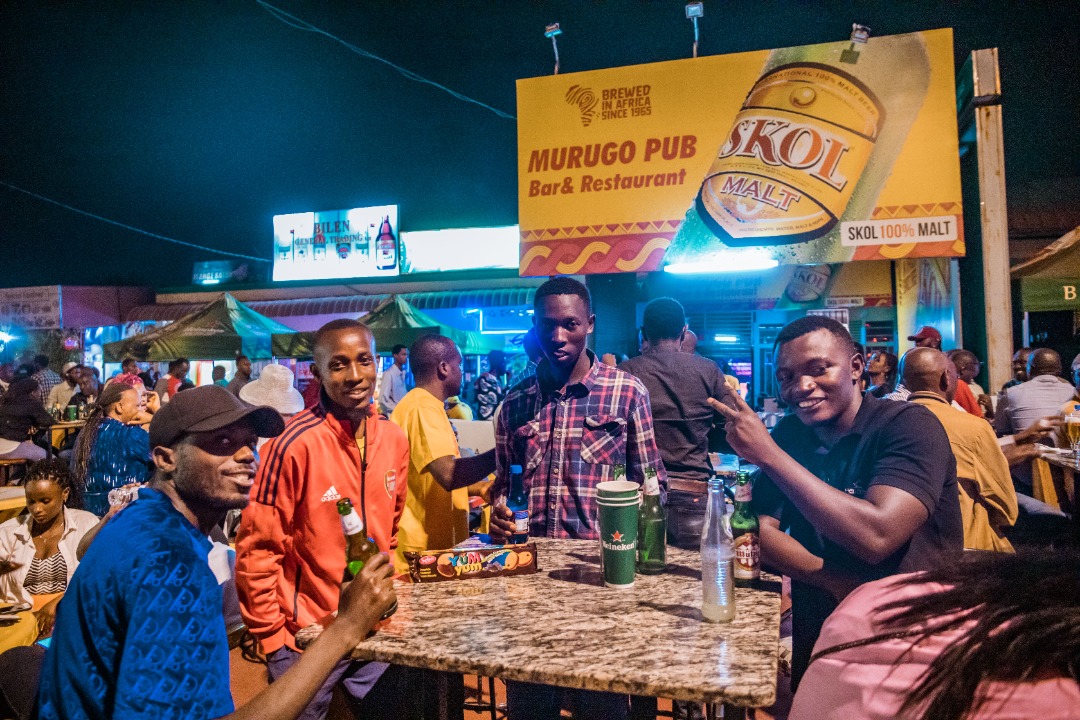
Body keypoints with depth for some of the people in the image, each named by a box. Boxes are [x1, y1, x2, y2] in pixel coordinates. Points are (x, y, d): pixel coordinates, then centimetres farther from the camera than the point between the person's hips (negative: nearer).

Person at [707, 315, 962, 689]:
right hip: (817, 641, 4)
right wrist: (835, 581, -18)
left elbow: (875, 537, -25)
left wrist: (768, 454, -23)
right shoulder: (789, 432, 5)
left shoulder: (909, 425, -11)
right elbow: (757, 530, -2)